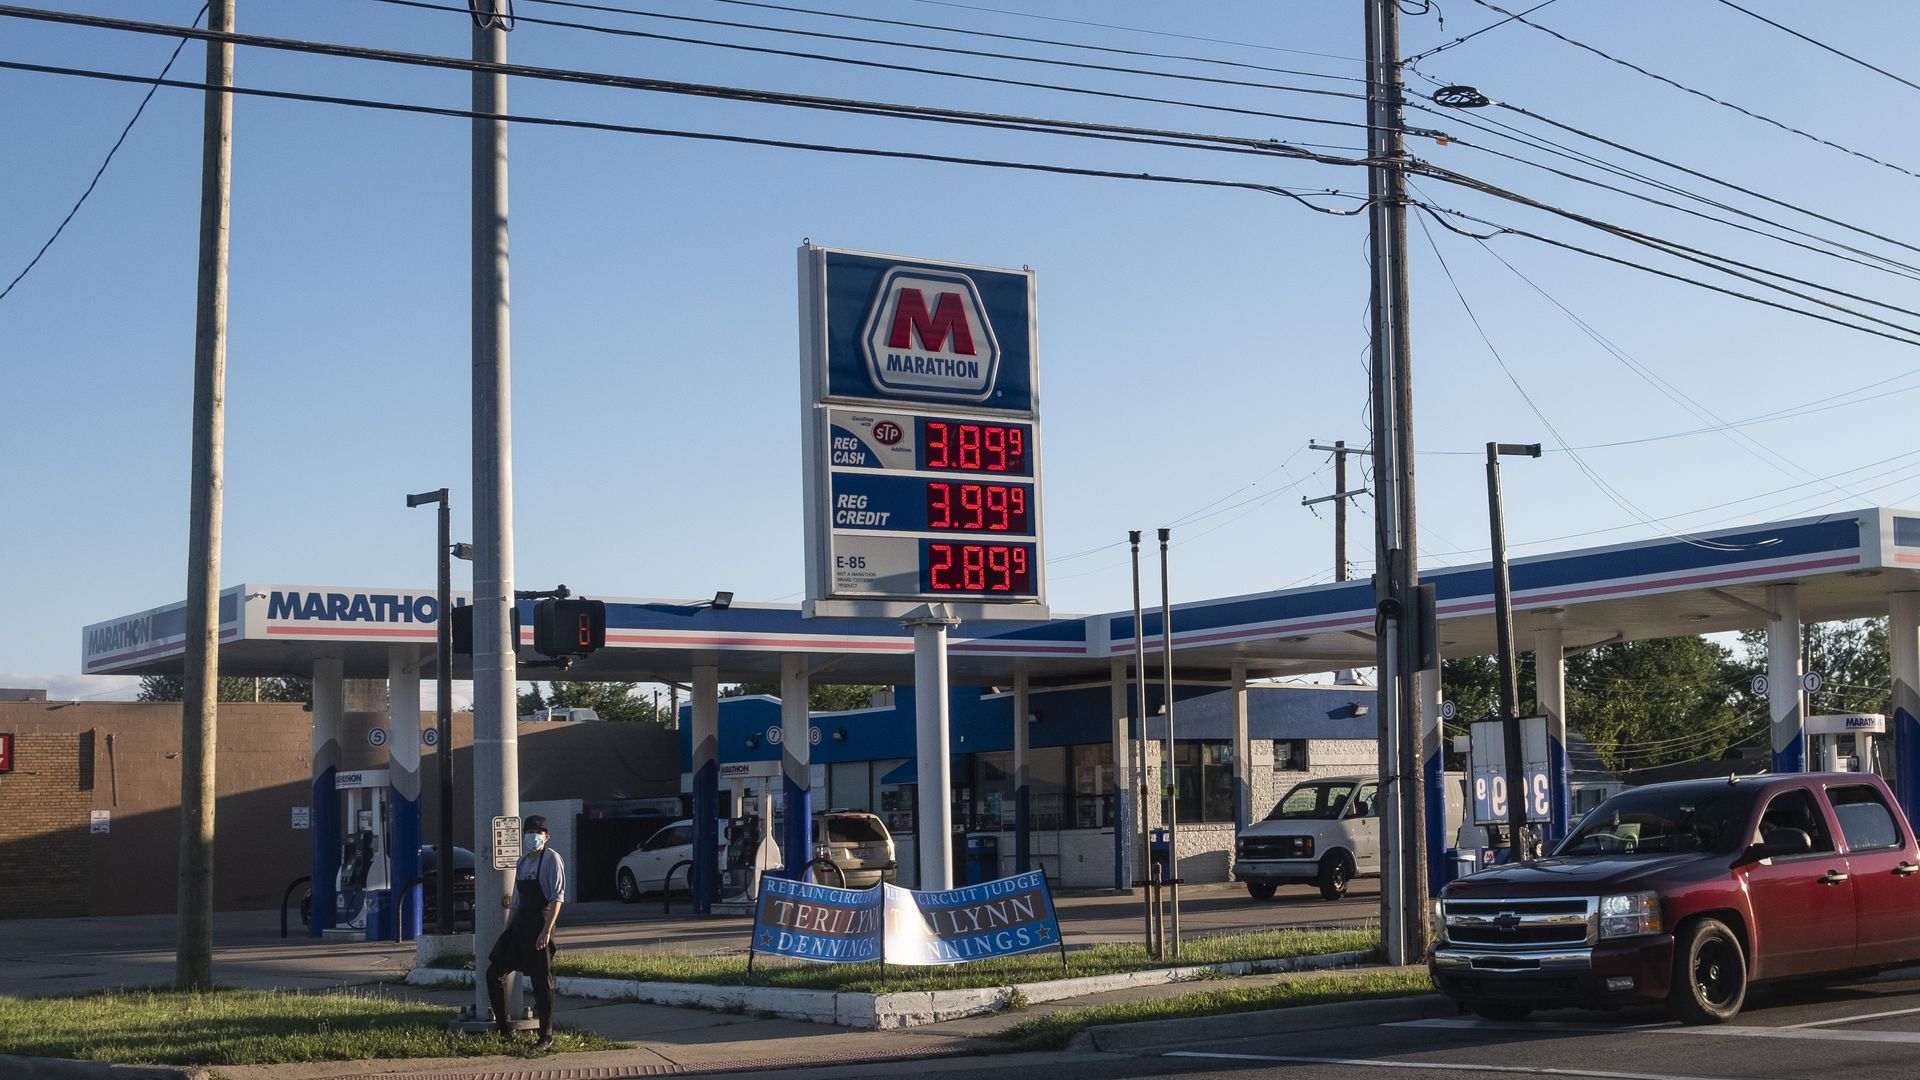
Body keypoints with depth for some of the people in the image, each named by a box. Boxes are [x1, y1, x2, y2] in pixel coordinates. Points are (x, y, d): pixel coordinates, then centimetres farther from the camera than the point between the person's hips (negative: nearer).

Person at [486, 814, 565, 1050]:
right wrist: (507, 930, 15)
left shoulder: (551, 859, -7)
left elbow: (557, 897, -14)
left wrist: (547, 930, -21)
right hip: (519, 924, 8)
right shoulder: (522, 862, 15)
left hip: (539, 926, -8)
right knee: (494, 973, 5)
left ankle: (547, 1036, 5)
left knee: (542, 981, -3)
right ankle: (503, 1027, 15)